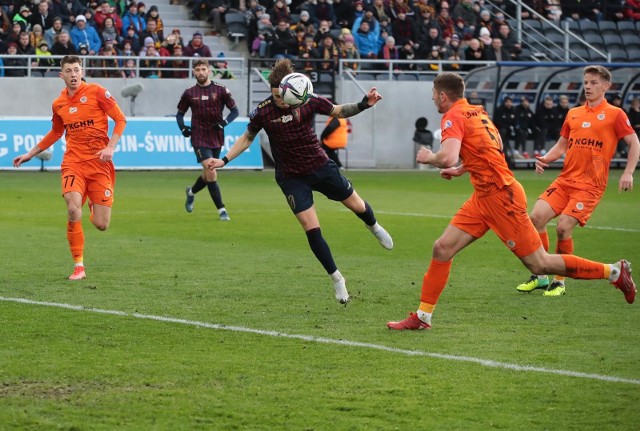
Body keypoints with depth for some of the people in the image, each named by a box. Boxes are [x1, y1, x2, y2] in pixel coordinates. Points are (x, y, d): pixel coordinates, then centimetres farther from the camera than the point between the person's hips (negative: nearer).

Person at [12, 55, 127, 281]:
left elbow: (120, 119, -1)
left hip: (99, 163, -2)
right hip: (73, 162, 2)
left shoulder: (96, 92, -3)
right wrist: (30, 154, 28)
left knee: (101, 225, -4)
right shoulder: (59, 104, 9)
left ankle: (95, 205, 36)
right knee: (73, 209, -24)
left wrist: (110, 147, -14)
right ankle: (78, 266, -11)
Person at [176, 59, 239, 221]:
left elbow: (235, 110, 2)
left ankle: (191, 192, 45)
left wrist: (224, 122, -16)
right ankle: (221, 210, -12)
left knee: (208, 174, 13)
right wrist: (183, 128, -6)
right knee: (211, 172, -16)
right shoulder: (189, 93, 2)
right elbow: (180, 113, 13)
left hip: (216, 138, 2)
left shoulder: (220, 90, -1)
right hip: (199, 139, -2)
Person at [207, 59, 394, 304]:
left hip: (320, 166, 2)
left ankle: (374, 227, 52)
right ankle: (336, 279, 8)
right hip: (292, 178, -1)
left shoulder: (309, 101, -16)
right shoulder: (263, 113, -17)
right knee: (311, 229, -9)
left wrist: (363, 105, -16)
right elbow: (247, 137, 1)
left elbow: (339, 112, 0)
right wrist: (224, 160, -8)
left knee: (356, 205, 14)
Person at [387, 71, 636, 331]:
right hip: (484, 196, 10)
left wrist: (427, 158, -9)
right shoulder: (477, 111, 14)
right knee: (442, 249, 4)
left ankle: (614, 272, 5)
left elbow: (447, 158, -30)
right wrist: (462, 169, 25)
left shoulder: (453, 116, -14)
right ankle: (422, 317, 8)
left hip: (500, 195, -10)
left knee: (539, 265, -4)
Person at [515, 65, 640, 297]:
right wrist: (545, 159, 0)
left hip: (591, 184, -5)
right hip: (565, 180, 5)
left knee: (563, 227, -18)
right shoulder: (573, 114, 15)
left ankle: (560, 282, 1)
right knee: (537, 217, -11)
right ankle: (540, 277, 3)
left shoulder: (614, 114, 0)